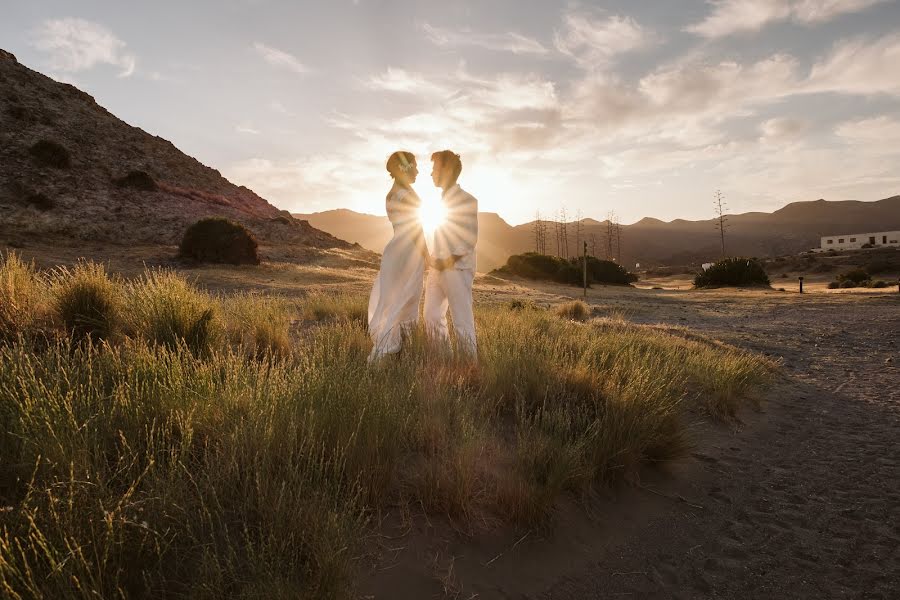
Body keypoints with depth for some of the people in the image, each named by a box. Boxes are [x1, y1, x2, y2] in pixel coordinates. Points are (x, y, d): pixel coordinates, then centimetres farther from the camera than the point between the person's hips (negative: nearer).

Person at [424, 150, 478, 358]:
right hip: (437, 269, 8)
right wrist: (434, 262, 10)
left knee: (462, 322, -5)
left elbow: (469, 239, -12)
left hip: (457, 269, -8)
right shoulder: (442, 199, 16)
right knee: (432, 318, 10)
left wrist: (448, 262, -14)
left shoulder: (466, 200, -7)